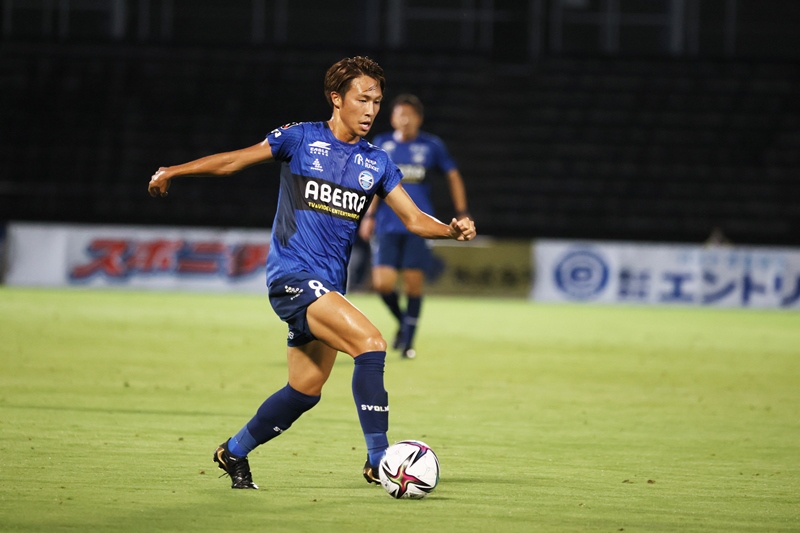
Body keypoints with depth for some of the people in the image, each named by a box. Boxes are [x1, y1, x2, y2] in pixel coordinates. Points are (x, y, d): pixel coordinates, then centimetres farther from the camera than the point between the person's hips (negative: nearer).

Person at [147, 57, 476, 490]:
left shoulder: (377, 163, 11)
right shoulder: (301, 139, -1)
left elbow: (414, 219, 9)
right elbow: (236, 160, 7)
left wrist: (452, 230, -10)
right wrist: (173, 171, 5)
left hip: (328, 287, 7)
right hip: (291, 275, -6)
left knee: (305, 391, 10)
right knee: (370, 342, -24)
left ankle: (233, 453, 32)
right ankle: (378, 460, -21)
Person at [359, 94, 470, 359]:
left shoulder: (432, 146, 2)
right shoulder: (381, 145, 5)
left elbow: (453, 176, 11)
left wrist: (462, 214, 6)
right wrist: (370, 215, 3)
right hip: (387, 226, 1)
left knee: (413, 283, -4)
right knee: (383, 283, -9)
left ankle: (407, 342, 10)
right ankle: (402, 322, 20)